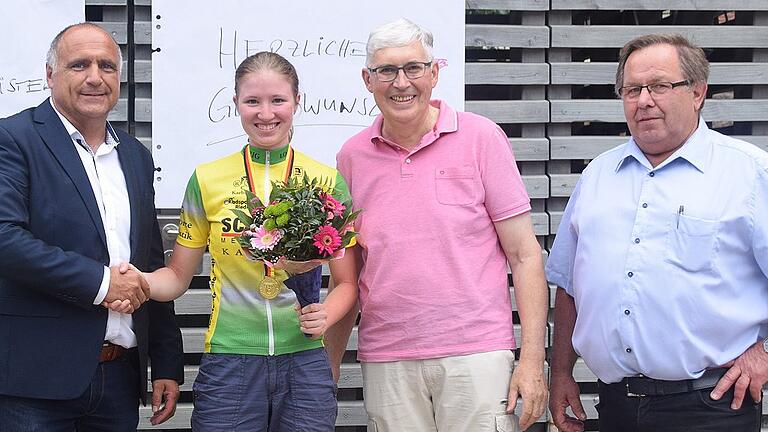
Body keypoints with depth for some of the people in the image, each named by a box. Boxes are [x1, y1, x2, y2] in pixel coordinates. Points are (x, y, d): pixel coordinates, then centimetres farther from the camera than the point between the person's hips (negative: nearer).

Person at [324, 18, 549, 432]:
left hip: (477, 353, -2)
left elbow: (524, 254, -2)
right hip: (385, 362, 3)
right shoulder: (351, 157, 8)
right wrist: (329, 369, 10)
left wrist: (532, 358, -8)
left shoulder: (481, 138, -1)